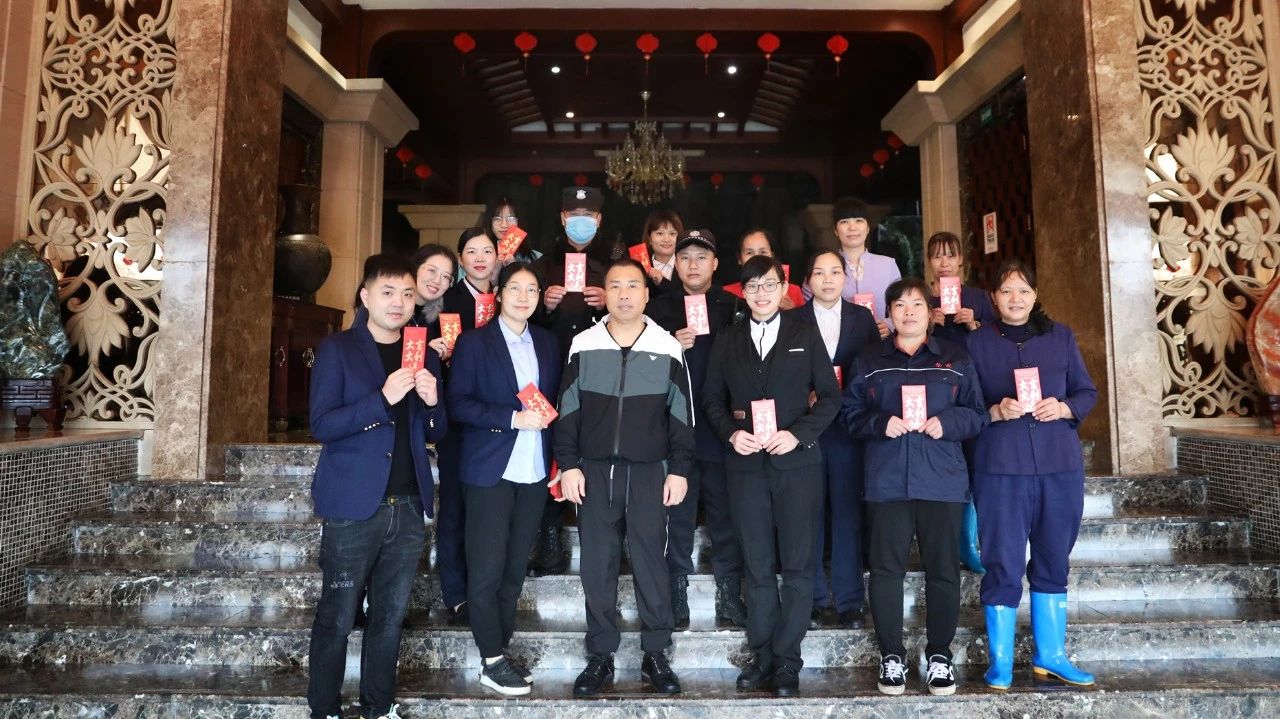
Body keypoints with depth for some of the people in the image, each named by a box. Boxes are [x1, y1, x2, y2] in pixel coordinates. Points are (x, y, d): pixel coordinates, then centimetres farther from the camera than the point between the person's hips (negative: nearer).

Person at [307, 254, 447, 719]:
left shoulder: (425, 355, 10)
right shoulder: (338, 349, -3)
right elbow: (322, 425, -12)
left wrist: (432, 403, -9)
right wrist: (383, 398, -24)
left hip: (408, 507, 4)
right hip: (353, 507, -4)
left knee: (390, 616, 13)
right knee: (337, 617, 6)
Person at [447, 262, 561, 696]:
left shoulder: (547, 343, 12)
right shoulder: (474, 342, -2)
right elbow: (458, 404, -10)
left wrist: (547, 416, -2)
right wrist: (514, 418, -18)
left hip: (535, 470, 5)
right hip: (490, 471, -4)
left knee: (515, 568, 12)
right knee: (487, 569, -1)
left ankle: (502, 649, 25)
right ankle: (492, 662, 12)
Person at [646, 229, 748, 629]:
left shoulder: (734, 308, 6)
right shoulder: (659, 309, 6)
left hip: (721, 428, 0)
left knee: (726, 514, 7)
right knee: (677, 516, 7)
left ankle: (730, 597, 19)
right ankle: (677, 599, 17)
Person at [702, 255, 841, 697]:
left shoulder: (805, 336, 6)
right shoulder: (726, 341, 11)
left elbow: (829, 396, 3)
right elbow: (712, 399, 11)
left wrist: (798, 434, -11)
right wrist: (730, 433, -7)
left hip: (797, 462, -1)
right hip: (746, 465, 1)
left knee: (797, 566, 2)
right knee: (757, 566, 7)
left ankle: (786, 661, 12)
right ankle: (763, 656, 18)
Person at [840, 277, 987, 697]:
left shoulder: (956, 360, 10)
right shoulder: (868, 361, 10)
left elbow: (977, 415, 7)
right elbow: (850, 414, 5)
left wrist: (947, 422, -12)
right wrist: (881, 424, -13)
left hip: (942, 481, 0)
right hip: (887, 481, 0)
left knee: (943, 569, 4)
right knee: (886, 569, 2)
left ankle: (940, 656, 18)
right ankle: (892, 656, 13)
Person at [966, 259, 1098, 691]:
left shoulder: (1061, 336, 10)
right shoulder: (977, 342, 3)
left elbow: (1087, 392, 10)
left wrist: (1063, 407, -10)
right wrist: (995, 412, -17)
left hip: (1060, 464, 3)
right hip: (1000, 466, -3)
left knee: (1053, 560, 12)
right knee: (1003, 564, -1)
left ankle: (1050, 655, 26)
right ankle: (1000, 664, 10)